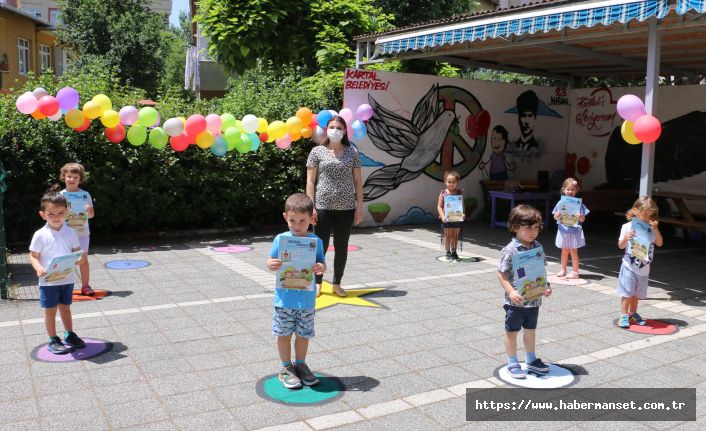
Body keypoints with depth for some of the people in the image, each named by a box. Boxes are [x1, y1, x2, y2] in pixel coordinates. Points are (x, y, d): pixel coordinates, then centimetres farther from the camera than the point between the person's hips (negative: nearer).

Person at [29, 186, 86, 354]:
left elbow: (77, 251, 6)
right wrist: (39, 268, -25)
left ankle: (69, 335, 32)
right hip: (48, 281, -3)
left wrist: (80, 259, -17)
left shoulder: (70, 232, 0)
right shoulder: (40, 235, -9)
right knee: (50, 310, 9)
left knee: (65, 308, 18)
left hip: (67, 279, 3)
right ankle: (53, 340, 21)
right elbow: (33, 256, -6)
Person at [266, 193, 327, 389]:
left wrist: (321, 268, -21)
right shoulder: (280, 239, -5)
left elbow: (322, 263, 2)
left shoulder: (316, 241, -3)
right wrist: (271, 265, -22)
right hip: (284, 299, -1)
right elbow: (270, 261, 1)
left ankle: (300, 364, 33)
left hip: (306, 299, 1)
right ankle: (286, 368, 26)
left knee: (303, 334, 13)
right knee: (284, 334, 10)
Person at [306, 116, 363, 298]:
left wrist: (360, 206, 2)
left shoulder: (352, 152, 6)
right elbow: (310, 181, 0)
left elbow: (358, 180, 8)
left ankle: (337, 283, 22)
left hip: (346, 208, 2)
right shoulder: (317, 151, 2)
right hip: (323, 207, -1)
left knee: (342, 247, 8)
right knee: (320, 246, 3)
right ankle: (317, 283, 20)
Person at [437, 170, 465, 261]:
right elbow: (439, 206, -4)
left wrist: (463, 214, -11)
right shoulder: (443, 193, -5)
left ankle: (454, 252, 24)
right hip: (447, 218, -2)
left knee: (455, 235, 11)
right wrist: (442, 216, -15)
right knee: (448, 235, 6)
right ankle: (448, 253, 15)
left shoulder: (460, 193, 0)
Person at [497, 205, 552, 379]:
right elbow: (501, 273, -14)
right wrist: (511, 292, -23)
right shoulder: (510, 250, -17)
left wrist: (546, 286, -1)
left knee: (530, 330, 21)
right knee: (512, 331, 9)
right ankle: (512, 364, 23)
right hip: (516, 301, -6)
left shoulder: (538, 247, 2)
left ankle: (531, 360, 38)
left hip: (534, 299, 6)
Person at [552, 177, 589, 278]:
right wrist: (557, 216, -19)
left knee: (573, 251, 2)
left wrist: (580, 217, -25)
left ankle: (575, 272, 10)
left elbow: (583, 219, -3)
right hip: (563, 230, 3)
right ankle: (563, 270, 27)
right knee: (564, 251, 15)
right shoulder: (561, 203, 0)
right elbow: (555, 217, 3)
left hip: (574, 231, -3)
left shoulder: (578, 203, -5)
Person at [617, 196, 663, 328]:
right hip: (630, 266, -4)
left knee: (637, 293, 15)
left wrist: (656, 229, -11)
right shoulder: (628, 227, -9)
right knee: (627, 292, -2)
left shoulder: (651, 228, 3)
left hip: (644, 268, 4)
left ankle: (633, 313, 30)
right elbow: (621, 246, -5)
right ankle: (623, 316, 7)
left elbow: (660, 243, 1)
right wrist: (626, 239, -27)